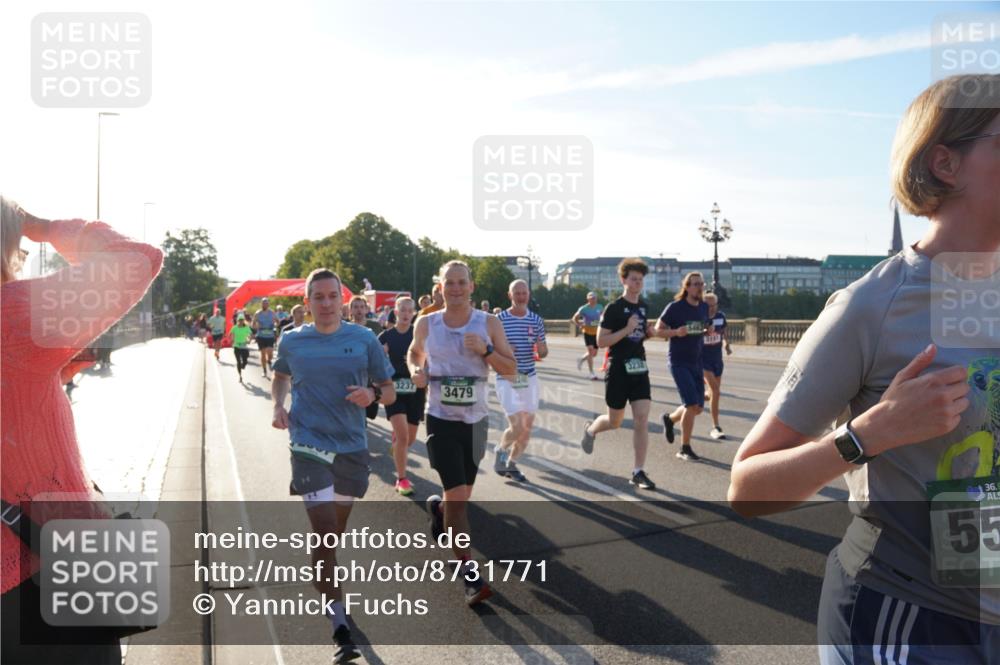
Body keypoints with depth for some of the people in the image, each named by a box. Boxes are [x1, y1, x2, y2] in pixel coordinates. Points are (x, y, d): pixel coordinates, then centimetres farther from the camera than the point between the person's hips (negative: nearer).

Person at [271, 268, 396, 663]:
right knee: (326, 533, -12)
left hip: (352, 447, 2)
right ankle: (340, 628, -2)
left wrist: (372, 394, -20)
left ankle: (320, 578, 50)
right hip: (309, 445, -2)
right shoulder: (291, 341, 0)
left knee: (335, 532, 19)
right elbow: (280, 376, 22)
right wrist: (278, 405, 3)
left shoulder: (364, 340, -3)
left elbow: (390, 392, 2)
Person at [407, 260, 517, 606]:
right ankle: (470, 574, 0)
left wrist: (486, 351, -21)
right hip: (441, 420, -2)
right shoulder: (426, 324, -2)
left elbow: (511, 368, -3)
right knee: (458, 496, -11)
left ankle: (437, 507, 54)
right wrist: (416, 371, -5)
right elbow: (414, 353, 17)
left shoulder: (489, 323, -4)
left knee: (461, 496, 17)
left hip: (476, 420, 2)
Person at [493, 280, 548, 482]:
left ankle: (512, 464, 30)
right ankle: (501, 451, 19)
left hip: (529, 378, 5)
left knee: (527, 428, 9)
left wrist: (541, 349, -13)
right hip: (507, 379, -4)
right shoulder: (499, 320, -7)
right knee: (517, 427, -13)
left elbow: (542, 352, 10)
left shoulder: (536, 320, 4)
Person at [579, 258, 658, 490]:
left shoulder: (644, 307, 9)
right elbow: (600, 341, -14)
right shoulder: (614, 308, -10)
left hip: (640, 369, 5)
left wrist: (649, 332, 3)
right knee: (614, 421, 8)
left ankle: (638, 473, 2)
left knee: (642, 420, -5)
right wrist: (627, 329, -22)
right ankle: (590, 429, 43)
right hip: (618, 370, -5)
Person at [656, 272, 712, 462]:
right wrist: (676, 332, -24)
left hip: (696, 362, 7)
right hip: (678, 362, -6)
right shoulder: (675, 307, -11)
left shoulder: (704, 307, 7)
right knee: (692, 404, -13)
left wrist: (709, 330, -1)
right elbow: (658, 330, -7)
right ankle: (685, 448, 2)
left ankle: (670, 418, 37)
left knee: (698, 407, 8)